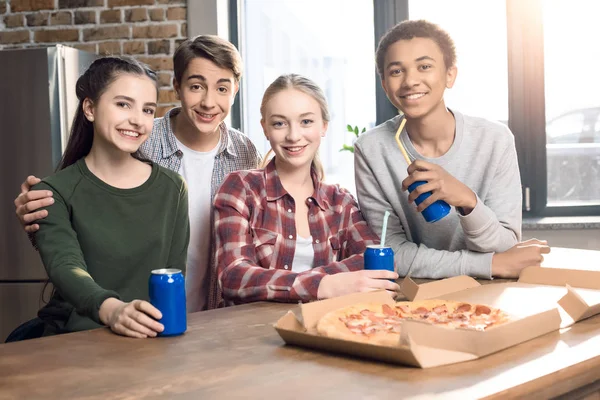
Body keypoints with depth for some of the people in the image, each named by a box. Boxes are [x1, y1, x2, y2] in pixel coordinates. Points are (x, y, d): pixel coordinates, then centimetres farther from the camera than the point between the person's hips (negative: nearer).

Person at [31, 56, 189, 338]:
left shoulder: (172, 189, 6)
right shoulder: (55, 193, -3)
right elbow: (65, 269, -19)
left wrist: (158, 325, -17)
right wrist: (112, 310, -40)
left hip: (150, 342, 2)